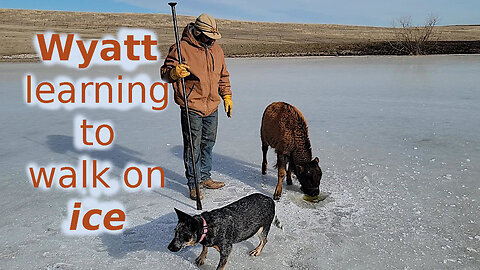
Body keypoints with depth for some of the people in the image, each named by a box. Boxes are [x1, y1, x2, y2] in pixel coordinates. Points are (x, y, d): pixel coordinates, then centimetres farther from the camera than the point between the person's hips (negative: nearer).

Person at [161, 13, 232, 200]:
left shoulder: (216, 49, 11)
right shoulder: (182, 48, -9)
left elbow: (223, 76, 21)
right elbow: (165, 72, -7)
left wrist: (227, 97, 16)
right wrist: (175, 72, -29)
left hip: (212, 108, 6)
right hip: (192, 108, -6)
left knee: (208, 144, 16)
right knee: (193, 147, 0)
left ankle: (205, 178, 31)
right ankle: (193, 185, 14)